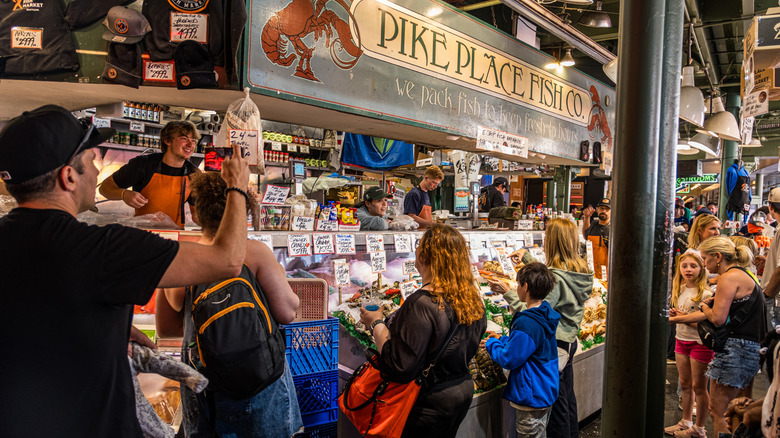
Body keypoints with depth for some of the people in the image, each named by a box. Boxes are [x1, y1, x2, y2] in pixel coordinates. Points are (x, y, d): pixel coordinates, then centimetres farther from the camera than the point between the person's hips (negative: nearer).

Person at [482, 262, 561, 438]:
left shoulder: (526, 323, -28)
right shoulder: (546, 314, 3)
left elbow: (509, 360, -21)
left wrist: (492, 344, -6)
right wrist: (502, 339, 13)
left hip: (531, 396, -10)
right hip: (546, 393, 10)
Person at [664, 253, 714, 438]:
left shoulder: (705, 294, -17)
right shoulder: (679, 289, 5)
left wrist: (682, 318, -23)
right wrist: (674, 315, -7)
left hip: (700, 343, -7)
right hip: (681, 339, 7)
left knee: (698, 386, 5)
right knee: (685, 384, 17)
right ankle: (686, 422, 31)